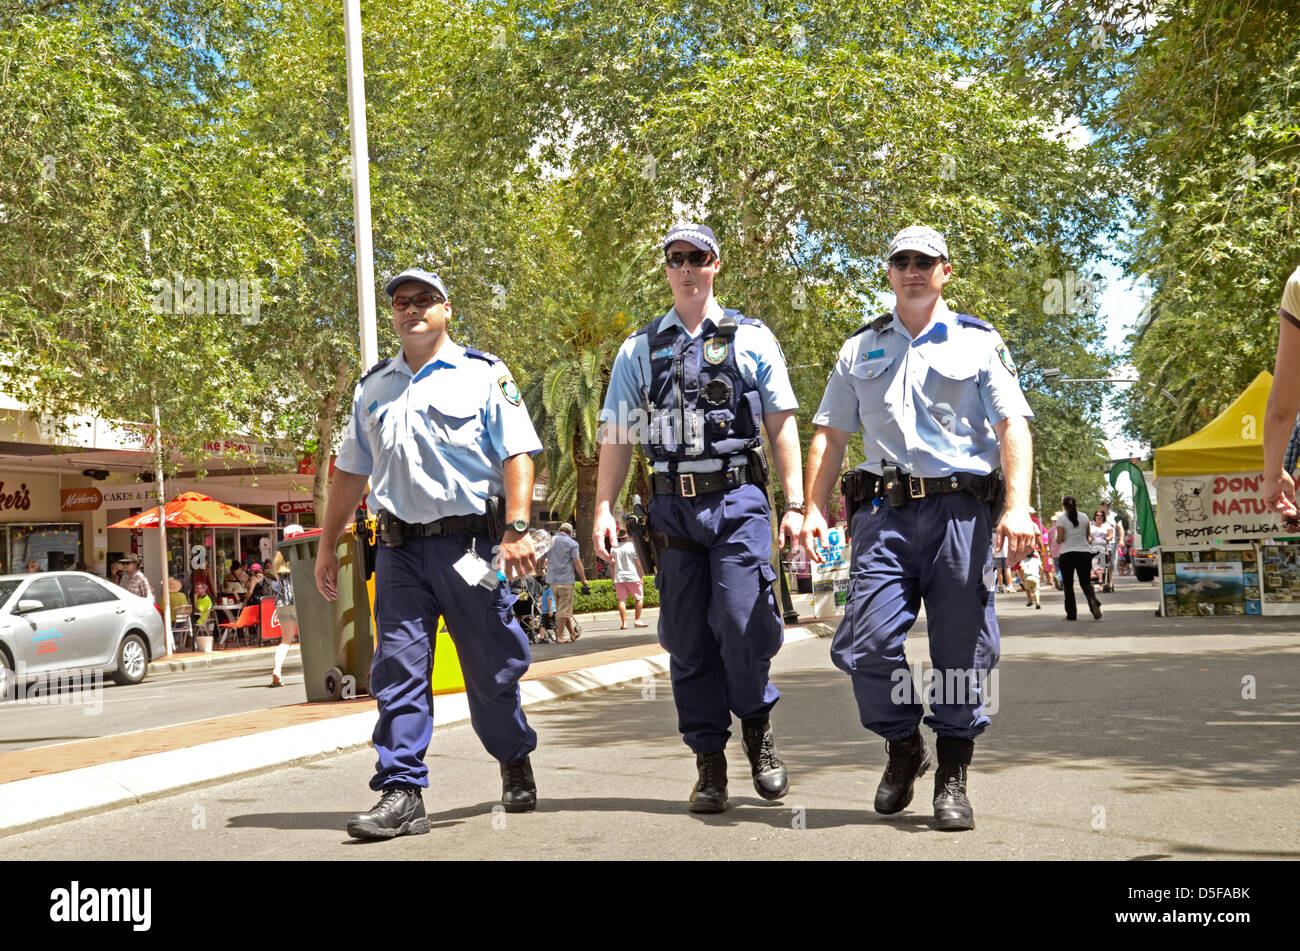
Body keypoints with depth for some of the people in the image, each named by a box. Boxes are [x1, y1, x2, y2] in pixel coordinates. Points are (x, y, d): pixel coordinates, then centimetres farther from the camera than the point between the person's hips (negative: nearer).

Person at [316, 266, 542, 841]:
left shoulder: (483, 374, 5)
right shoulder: (372, 387, 18)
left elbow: (517, 453, -3)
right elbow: (351, 470, 22)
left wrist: (516, 529, -15)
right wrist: (327, 545, 18)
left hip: (469, 540, -3)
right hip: (399, 548, 4)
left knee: (490, 668, 4)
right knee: (397, 669, -3)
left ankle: (516, 764, 27)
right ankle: (402, 795, 1)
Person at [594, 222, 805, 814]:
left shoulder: (752, 339, 8)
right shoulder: (640, 349, 12)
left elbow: (782, 425, 5)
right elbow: (617, 435, 11)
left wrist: (795, 505, -2)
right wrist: (603, 509, 2)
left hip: (738, 501, -2)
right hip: (673, 505, 2)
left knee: (742, 623, -14)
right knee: (688, 639, 3)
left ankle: (758, 724, 14)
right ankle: (709, 763, 14)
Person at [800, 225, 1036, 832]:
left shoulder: (979, 342, 11)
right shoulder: (859, 349, 19)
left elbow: (1013, 426, 3)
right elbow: (830, 434, 17)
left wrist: (1017, 506, -10)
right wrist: (813, 508, 5)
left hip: (960, 508, -1)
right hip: (884, 509, 2)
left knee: (961, 650, -1)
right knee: (867, 642, -8)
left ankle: (952, 778, 13)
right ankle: (903, 748, 17)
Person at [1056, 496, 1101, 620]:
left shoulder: (1061, 519, -7)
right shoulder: (1084, 517, 5)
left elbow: (1060, 539, -11)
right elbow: (1087, 536, 12)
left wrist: (1057, 540, 10)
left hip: (1067, 554, -3)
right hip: (1084, 552, 3)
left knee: (1068, 585, 7)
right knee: (1085, 582, 8)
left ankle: (1071, 614, 7)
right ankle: (1093, 600, -24)